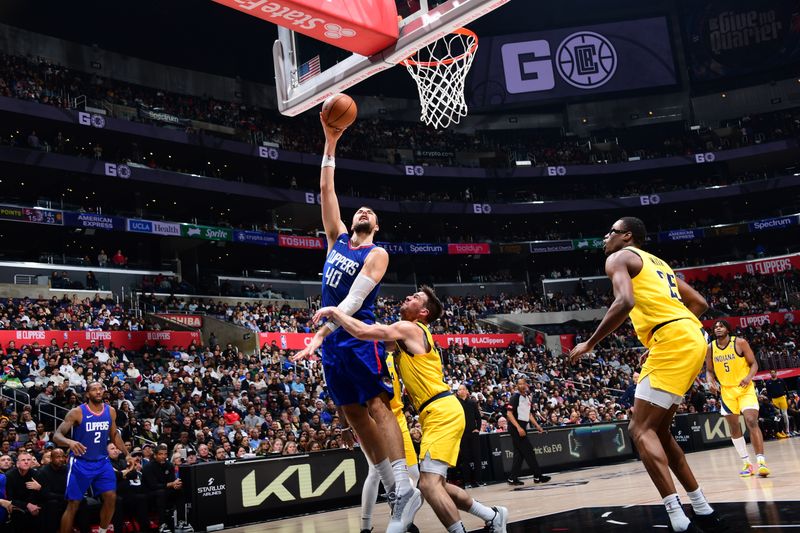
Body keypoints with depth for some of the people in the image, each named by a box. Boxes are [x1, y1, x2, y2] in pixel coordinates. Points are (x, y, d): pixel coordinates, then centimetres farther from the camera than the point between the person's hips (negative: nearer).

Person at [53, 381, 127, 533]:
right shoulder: (77, 412, -14)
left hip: (102, 461, 4)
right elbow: (56, 435, -19)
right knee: (73, 504, -1)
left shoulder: (111, 411, 1)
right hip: (81, 462, -4)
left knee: (111, 497, -3)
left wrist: (127, 454, 12)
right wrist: (70, 442, -41)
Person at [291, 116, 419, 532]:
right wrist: (330, 144, 7)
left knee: (377, 407, -12)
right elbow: (326, 192, 12)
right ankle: (392, 489, 11)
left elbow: (354, 299, -17)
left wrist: (321, 334, -27)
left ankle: (405, 490, -12)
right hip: (333, 342, 7)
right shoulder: (338, 240, 14)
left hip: (359, 338, -7)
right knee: (354, 415, 6)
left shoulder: (376, 254, -5)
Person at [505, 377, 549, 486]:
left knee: (519, 453, 9)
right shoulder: (515, 397, -12)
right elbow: (509, 414, -18)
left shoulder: (527, 397, 14)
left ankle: (513, 478, 12)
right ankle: (538, 476, 0)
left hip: (522, 427, 9)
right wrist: (518, 428, -25)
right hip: (516, 427, -9)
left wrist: (537, 426, 16)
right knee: (528, 452, -6)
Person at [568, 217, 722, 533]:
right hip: (691, 339, 9)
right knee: (657, 430, 17)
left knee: (641, 430, -8)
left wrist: (590, 344, -10)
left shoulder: (619, 257, 4)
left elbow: (625, 302, -16)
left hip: (672, 341, -9)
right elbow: (699, 303, 28)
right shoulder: (656, 263, 30)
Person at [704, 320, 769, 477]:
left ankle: (761, 461, -19)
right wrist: (710, 382, -11)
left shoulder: (740, 343, -8)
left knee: (752, 422, -20)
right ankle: (747, 463, 17)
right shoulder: (710, 348, 0)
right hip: (726, 390, 4)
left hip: (745, 388, -4)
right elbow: (709, 370, 9)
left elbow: (753, 364, -4)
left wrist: (749, 377, -23)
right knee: (734, 428, 7)